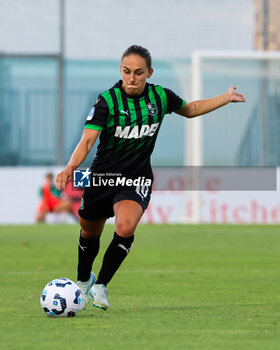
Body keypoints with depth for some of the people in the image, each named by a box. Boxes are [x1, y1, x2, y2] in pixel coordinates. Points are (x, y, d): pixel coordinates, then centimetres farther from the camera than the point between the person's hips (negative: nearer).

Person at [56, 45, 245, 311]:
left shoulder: (160, 96, -5)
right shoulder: (108, 100, -16)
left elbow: (190, 109, 18)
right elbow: (87, 141, -23)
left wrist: (226, 98, 14)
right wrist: (70, 168, -41)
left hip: (137, 179, 1)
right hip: (103, 177, -1)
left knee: (125, 227, -27)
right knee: (90, 234, 15)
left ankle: (101, 286, -10)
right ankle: (83, 281, 47)